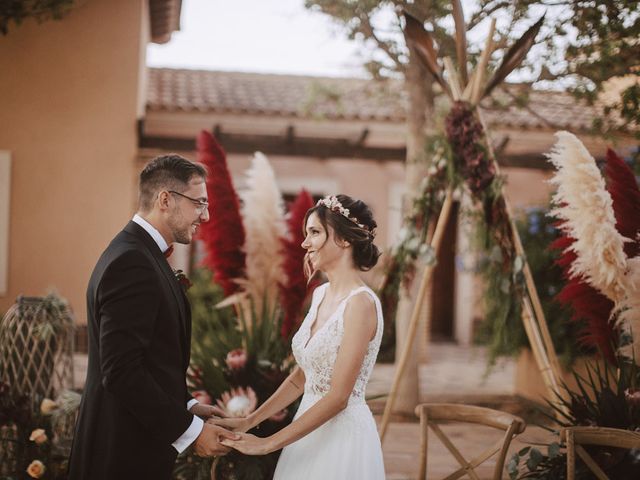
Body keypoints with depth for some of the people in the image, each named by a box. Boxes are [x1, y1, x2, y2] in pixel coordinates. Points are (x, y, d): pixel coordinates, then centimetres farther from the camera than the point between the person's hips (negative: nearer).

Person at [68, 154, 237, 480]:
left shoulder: (139, 253, 11)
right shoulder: (131, 263, -20)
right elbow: (121, 372, -25)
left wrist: (187, 406, 6)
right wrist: (189, 429, -18)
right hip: (126, 451, -9)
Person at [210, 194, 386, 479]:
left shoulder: (361, 303, -19)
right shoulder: (321, 295, 7)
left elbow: (338, 397, -20)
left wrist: (266, 444, -18)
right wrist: (247, 422, 5)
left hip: (343, 434, -7)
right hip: (311, 429, 7)